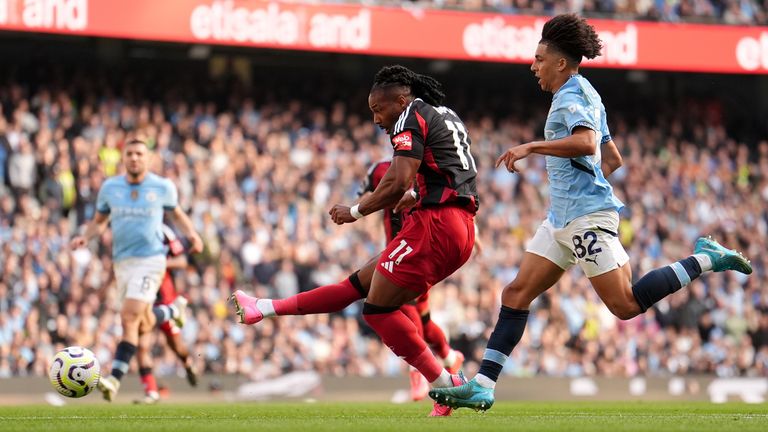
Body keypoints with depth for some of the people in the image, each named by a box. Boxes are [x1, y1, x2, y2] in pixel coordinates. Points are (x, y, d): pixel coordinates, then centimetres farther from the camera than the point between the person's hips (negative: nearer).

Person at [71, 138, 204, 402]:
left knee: (129, 318, -20)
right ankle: (173, 312, 48)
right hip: (122, 262, 4)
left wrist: (192, 234, 0)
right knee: (144, 325, 12)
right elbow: (99, 221, 17)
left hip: (150, 260, -4)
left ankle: (115, 378, -23)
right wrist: (85, 237, -2)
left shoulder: (163, 187, 1)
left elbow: (177, 214, 18)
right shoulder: (110, 187, 7)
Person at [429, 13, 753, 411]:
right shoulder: (581, 95, 21)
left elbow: (586, 142, -29)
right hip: (563, 217, 10)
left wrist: (531, 147, -25)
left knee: (626, 305, -12)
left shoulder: (573, 94, -9)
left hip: (587, 216, -10)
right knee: (517, 293, 2)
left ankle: (704, 260, -1)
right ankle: (483, 386, -1)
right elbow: (612, 159, 27)